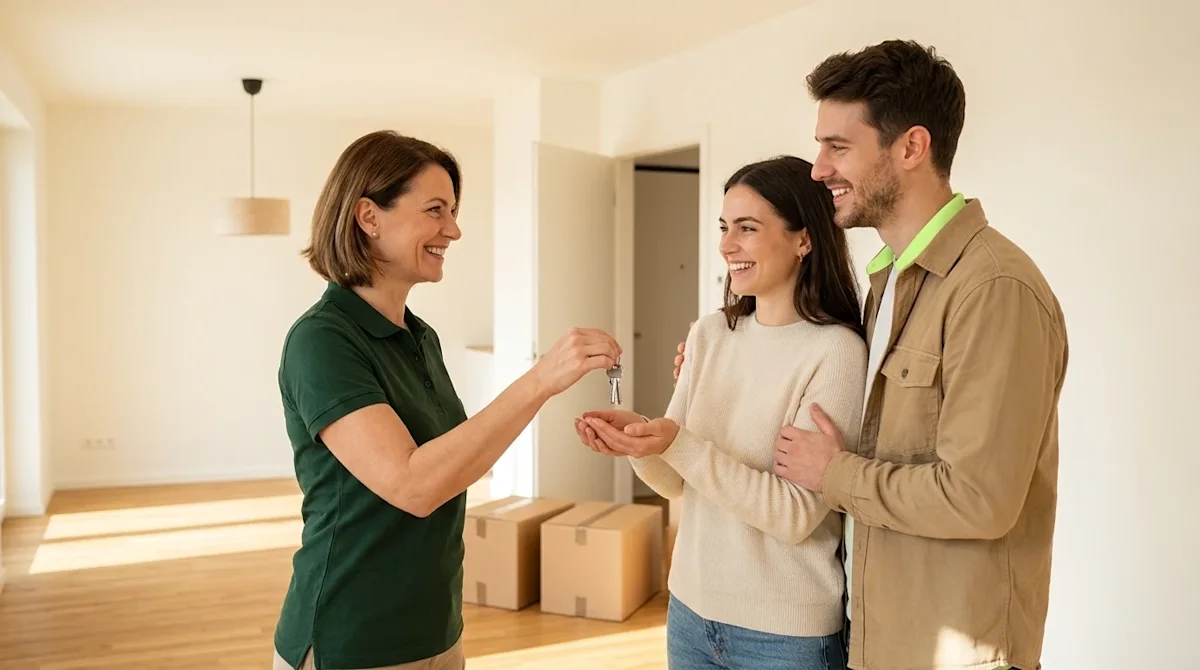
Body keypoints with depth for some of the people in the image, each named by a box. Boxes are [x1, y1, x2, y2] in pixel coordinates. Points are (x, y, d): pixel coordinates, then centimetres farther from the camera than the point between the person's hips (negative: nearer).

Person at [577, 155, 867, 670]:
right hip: (690, 607, 5)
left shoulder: (837, 351, -17)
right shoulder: (709, 333, 0)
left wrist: (678, 445, -27)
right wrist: (640, 443, -16)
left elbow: (797, 516, -20)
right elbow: (677, 483, 4)